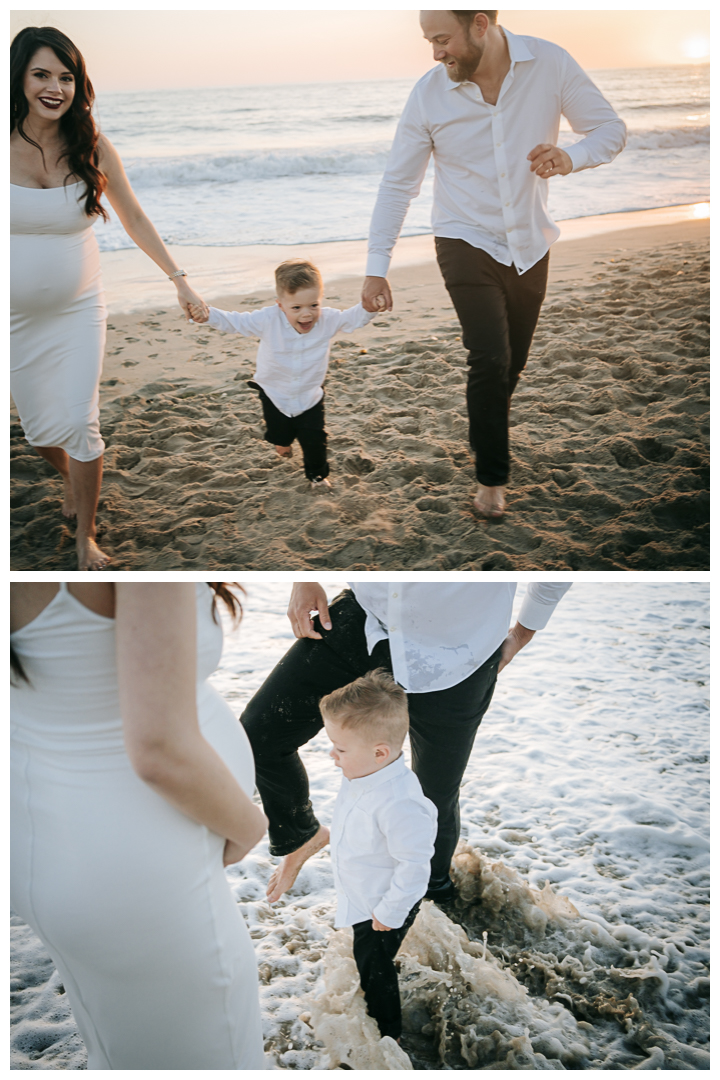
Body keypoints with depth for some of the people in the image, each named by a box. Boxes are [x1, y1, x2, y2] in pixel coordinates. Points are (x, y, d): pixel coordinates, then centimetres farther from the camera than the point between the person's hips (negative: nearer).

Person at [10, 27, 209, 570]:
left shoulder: (93, 148, -6)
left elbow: (136, 220, 4)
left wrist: (180, 279, 1)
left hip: (78, 311, 0)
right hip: (16, 316, 1)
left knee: (79, 425, -5)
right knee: (39, 426, 13)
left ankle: (86, 536, 14)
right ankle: (69, 480, 49)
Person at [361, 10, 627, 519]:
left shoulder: (550, 63, -10)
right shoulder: (429, 94, -11)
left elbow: (610, 128, -4)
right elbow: (397, 184, -6)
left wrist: (570, 157, -27)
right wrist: (377, 267, -10)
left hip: (530, 245, 2)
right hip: (468, 243, -2)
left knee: (512, 363, 12)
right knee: (490, 359, -16)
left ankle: (488, 434, 42)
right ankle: (492, 476, 2)